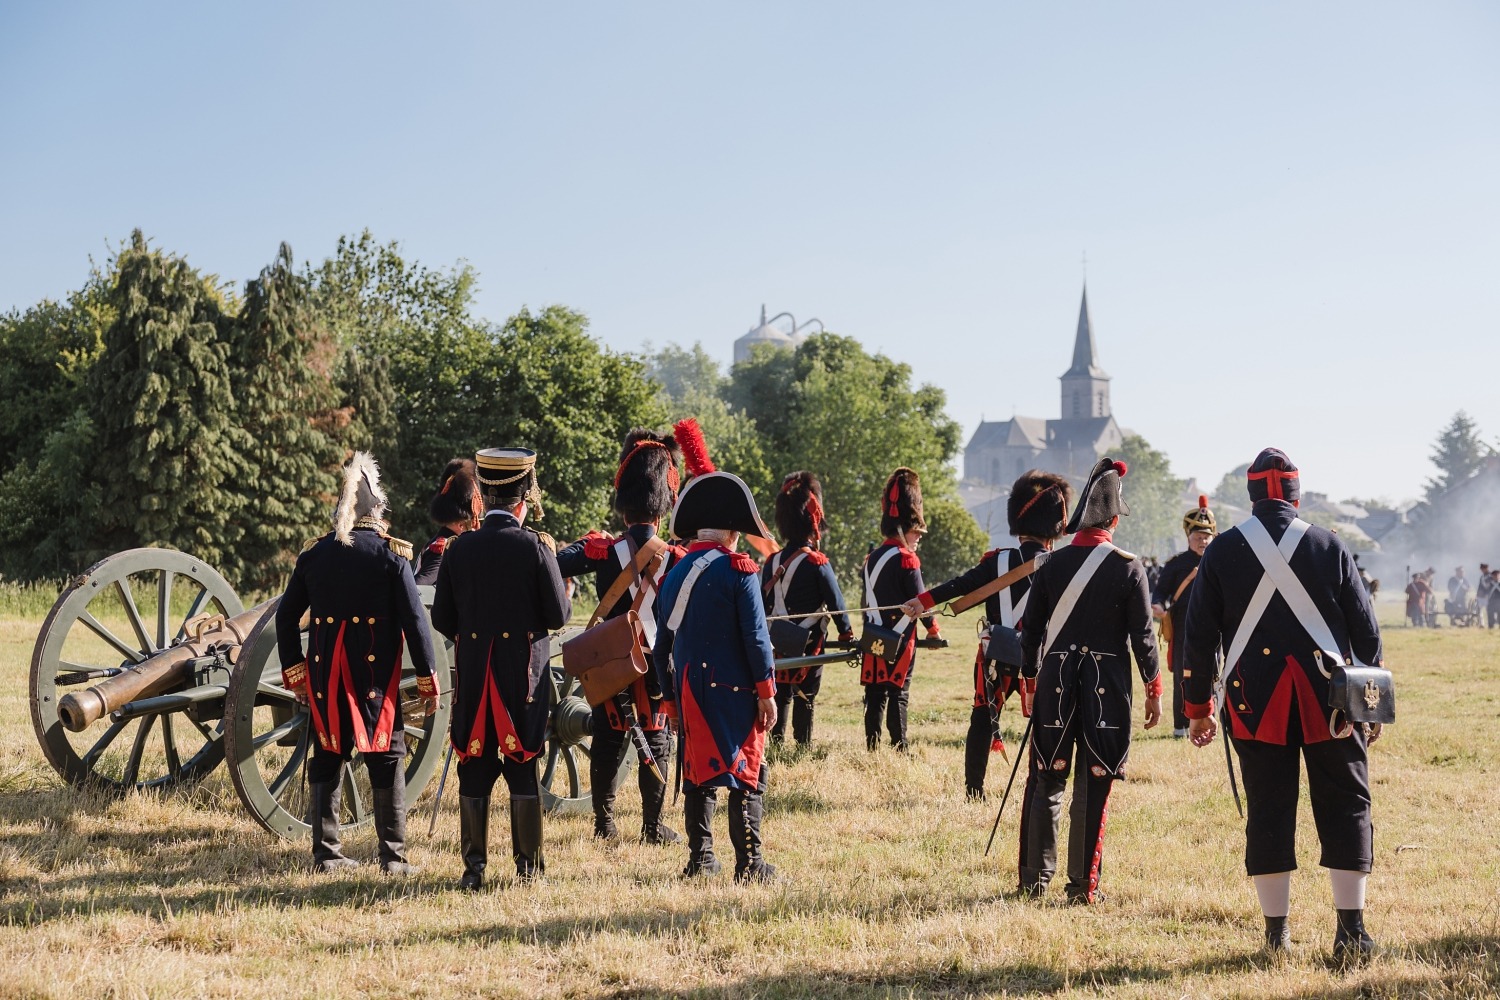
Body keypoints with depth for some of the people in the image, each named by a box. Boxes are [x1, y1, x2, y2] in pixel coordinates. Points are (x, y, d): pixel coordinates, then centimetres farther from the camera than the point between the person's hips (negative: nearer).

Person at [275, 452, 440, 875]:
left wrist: (294, 672, 16)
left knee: (327, 759, 12)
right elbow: (415, 619, -9)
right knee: (387, 761, 3)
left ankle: (326, 853, 13)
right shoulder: (391, 552, -6)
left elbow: (286, 616, 8)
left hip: (325, 680, 3)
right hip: (376, 677, -3)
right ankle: (393, 856, 3)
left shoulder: (313, 552, 5)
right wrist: (427, 678, -3)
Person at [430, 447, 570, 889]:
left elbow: (441, 619, 2)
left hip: (472, 675, 2)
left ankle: (474, 865, 9)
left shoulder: (459, 548, -1)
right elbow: (559, 614, -7)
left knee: (474, 768, 8)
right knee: (523, 768, 7)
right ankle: (528, 864, 11)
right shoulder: (535, 546, -9)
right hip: (525, 675, -2)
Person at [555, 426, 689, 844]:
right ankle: (653, 826, 10)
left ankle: (604, 823, 14)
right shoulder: (678, 560, -9)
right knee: (656, 743, 9)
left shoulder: (601, 550, -11)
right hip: (658, 664, -1)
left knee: (608, 741, 11)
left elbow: (553, 567, -21)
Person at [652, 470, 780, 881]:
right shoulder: (738, 569, -8)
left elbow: (662, 645, 14)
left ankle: (699, 859, 15)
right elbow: (756, 635, -13)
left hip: (690, 691, 6)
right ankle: (749, 864, -1)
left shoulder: (675, 574, 10)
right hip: (734, 689, -6)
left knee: (698, 772, 13)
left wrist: (671, 698, 22)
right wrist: (767, 691, -7)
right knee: (746, 772, 0)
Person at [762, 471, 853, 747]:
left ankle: (775, 744, 11)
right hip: (809, 646, -5)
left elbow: (762, 603, 10)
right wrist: (847, 635, 4)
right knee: (805, 699, 0)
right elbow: (836, 602, -8)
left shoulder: (772, 562, 4)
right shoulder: (816, 562, -12)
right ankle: (803, 746, 1)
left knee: (781, 697, 11)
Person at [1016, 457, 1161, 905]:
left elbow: (1031, 631, 5)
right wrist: (1154, 689, 5)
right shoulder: (1128, 568, -6)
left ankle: (1035, 877, 13)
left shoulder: (1052, 564, 1)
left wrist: (1029, 682, 17)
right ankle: (1083, 884, 5)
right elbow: (1142, 635, -5)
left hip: (1055, 682, 2)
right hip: (1107, 686, -2)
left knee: (1046, 781, 10)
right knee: (1094, 785, 3)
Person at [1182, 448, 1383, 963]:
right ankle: (1350, 929, 3)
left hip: (1255, 703, 1)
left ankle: (1277, 933, 8)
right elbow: (1366, 629, 4)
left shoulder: (1222, 551, 2)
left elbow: (1199, 634, 4)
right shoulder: (1329, 546, 1)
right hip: (1328, 701, -1)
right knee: (1345, 807, 7)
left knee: (1268, 812, 5)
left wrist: (1199, 706, 12)